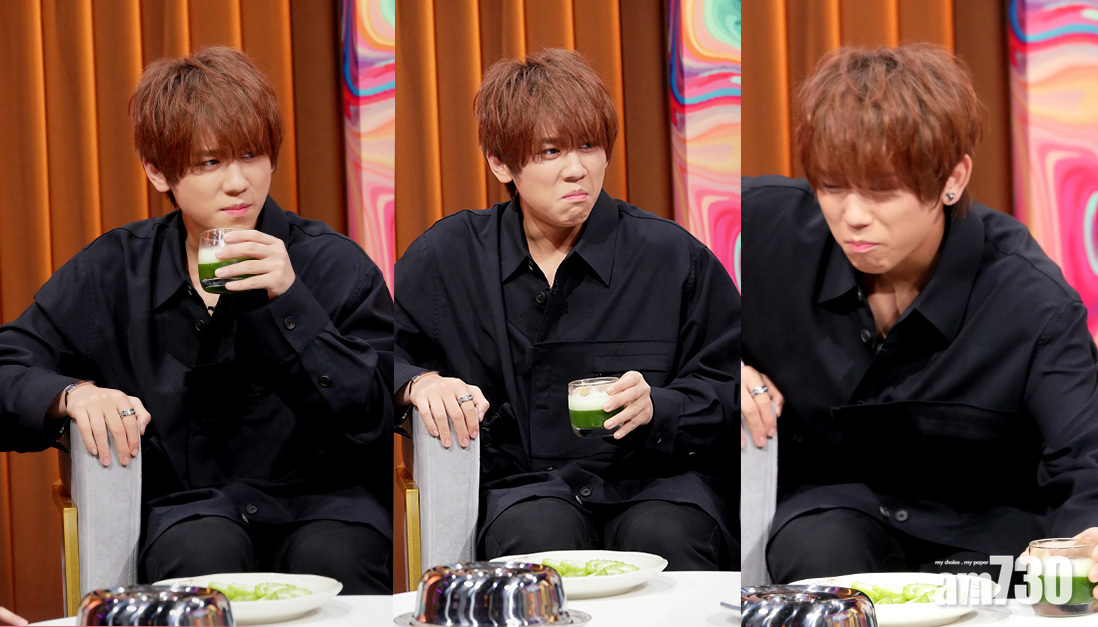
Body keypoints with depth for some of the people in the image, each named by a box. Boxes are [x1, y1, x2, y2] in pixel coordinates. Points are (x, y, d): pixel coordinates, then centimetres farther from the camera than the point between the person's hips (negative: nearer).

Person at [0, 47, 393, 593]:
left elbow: (374, 420, -7)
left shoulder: (334, 263, 2)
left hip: (322, 501, -1)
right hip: (186, 507, 1)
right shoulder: (113, 271, 8)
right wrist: (74, 394, -16)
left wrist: (290, 301, -17)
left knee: (330, 557, -36)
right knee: (203, 551, -34)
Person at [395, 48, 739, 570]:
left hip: (655, 479, 0)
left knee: (664, 539, -35)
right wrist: (419, 383, -6)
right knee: (540, 535, -36)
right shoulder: (448, 256, 9)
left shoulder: (673, 255, 5)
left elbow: (729, 386, 8)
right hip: (520, 483, 0)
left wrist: (656, 407, -12)